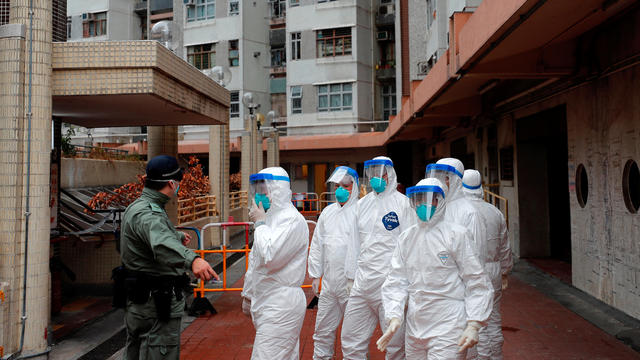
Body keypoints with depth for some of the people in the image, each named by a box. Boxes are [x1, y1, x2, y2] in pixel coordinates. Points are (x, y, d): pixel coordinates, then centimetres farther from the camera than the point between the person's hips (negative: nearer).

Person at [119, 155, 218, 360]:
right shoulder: (146, 213, -23)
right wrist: (192, 259, -62)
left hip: (137, 302, 11)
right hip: (156, 305, -11)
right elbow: (161, 243, -45)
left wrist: (179, 237, 48)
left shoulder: (137, 207, 12)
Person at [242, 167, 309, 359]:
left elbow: (270, 257, -25)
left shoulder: (292, 220, -14)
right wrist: (248, 295, 27)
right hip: (264, 303, 9)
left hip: (281, 306, -9)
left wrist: (260, 223, -13)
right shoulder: (269, 218, 16)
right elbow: (255, 260, 24)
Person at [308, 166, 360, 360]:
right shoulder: (328, 212, 13)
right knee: (323, 327, 15)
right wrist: (315, 275, 14)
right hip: (329, 283, 6)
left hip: (352, 282, -6)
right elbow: (317, 244, 17)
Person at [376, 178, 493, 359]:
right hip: (414, 329, 5)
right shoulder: (406, 238, 8)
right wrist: (394, 317, -7)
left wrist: (473, 325, -10)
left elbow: (476, 282, -5)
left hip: (448, 331, -4)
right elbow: (396, 281, 6)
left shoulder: (456, 234, -5)